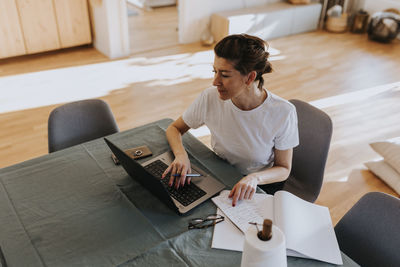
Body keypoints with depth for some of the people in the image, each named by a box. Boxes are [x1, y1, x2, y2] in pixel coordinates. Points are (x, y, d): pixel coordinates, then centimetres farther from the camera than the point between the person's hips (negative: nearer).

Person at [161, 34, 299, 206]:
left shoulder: (283, 113, -21)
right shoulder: (210, 98, -15)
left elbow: (284, 169, -8)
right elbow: (174, 129, 2)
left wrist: (255, 178, -29)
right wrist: (181, 155, -20)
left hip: (259, 188, -2)